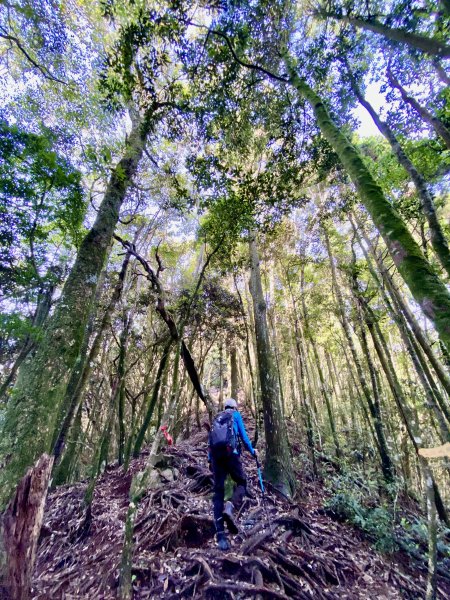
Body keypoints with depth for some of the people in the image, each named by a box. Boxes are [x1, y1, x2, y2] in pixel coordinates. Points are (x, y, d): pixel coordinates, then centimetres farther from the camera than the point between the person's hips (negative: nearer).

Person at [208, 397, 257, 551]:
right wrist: (252, 450, 19)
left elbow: (210, 439, 21)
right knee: (241, 483, 11)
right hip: (230, 452, -4)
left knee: (218, 491, 8)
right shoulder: (236, 414, 11)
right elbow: (243, 435, 5)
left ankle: (220, 534, -1)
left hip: (215, 454, 4)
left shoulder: (216, 418, 24)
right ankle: (230, 507, -16)